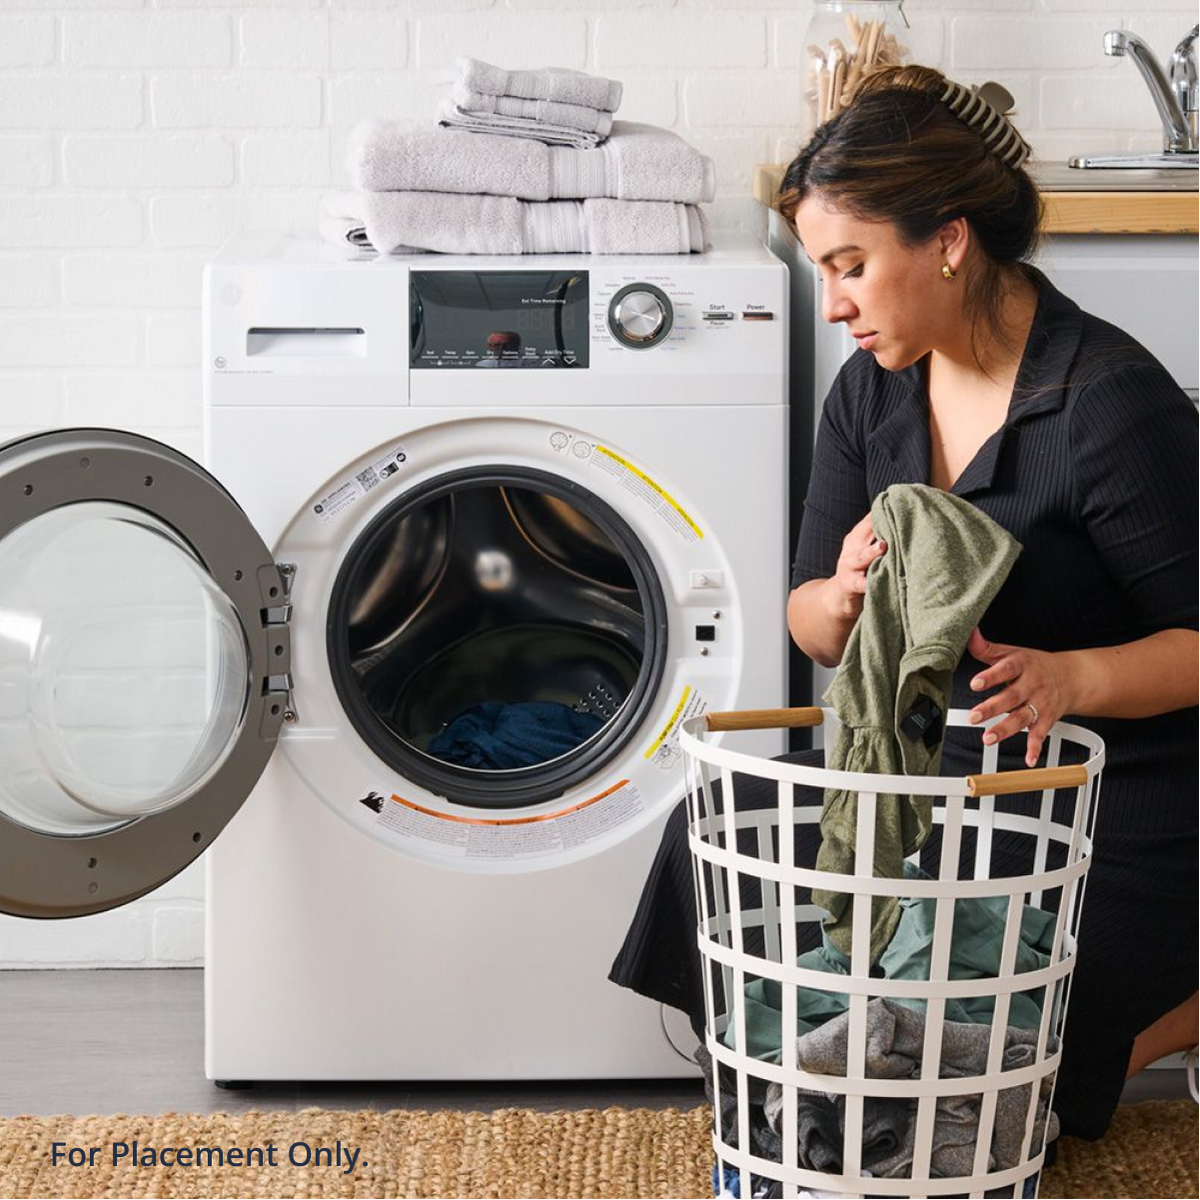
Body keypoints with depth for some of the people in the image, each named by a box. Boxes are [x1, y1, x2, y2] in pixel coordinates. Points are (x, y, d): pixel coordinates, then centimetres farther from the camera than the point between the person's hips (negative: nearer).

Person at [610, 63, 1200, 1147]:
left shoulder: (1113, 405, -22)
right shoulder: (873, 392, 0)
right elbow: (813, 629, 4)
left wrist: (1068, 677, -36)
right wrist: (845, 597, -21)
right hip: (936, 762, 7)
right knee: (716, 835, -11)